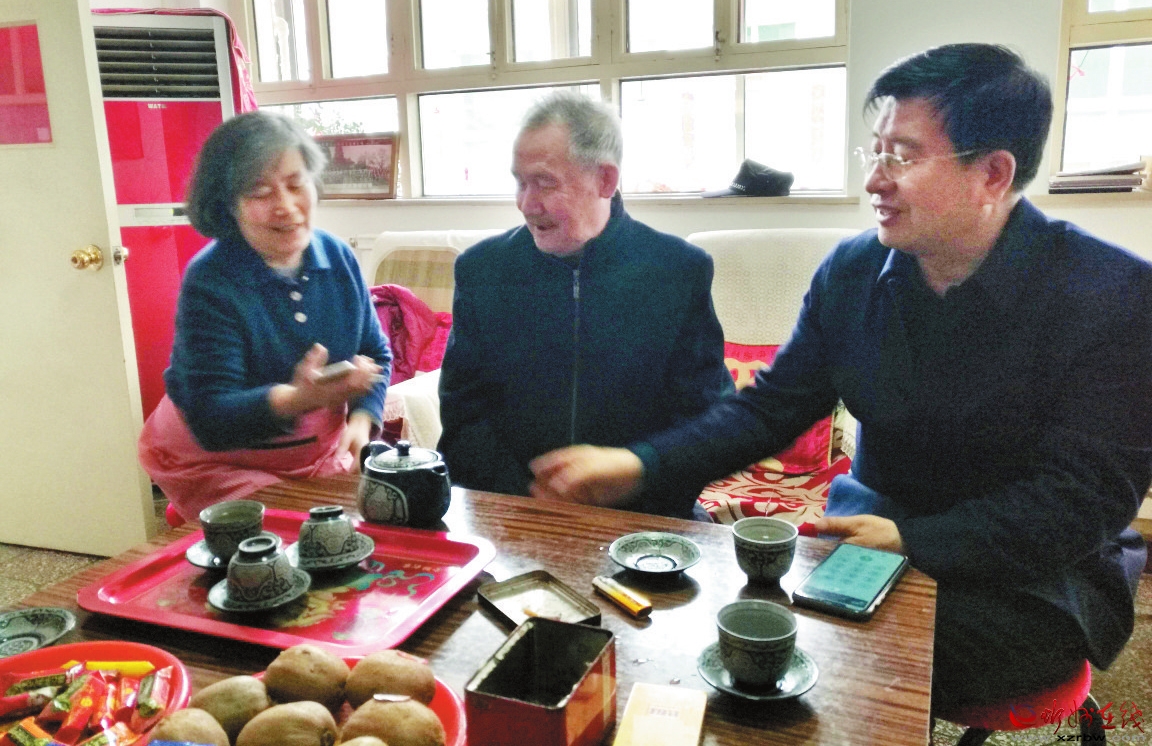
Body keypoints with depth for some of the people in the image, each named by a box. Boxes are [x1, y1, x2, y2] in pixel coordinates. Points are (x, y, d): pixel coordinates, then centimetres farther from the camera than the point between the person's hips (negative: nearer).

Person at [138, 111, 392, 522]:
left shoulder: (339, 258, -4)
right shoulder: (209, 283, -20)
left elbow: (376, 355, 8)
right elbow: (210, 421, -26)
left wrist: (361, 420, -13)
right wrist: (298, 399, -45)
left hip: (321, 456, 5)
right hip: (215, 463, -4)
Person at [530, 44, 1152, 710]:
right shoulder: (852, 271, -2)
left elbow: (1087, 498, -17)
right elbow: (771, 407, -1)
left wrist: (912, 538, -29)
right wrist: (638, 466, -15)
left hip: (1035, 575, -3)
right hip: (873, 533, 4)